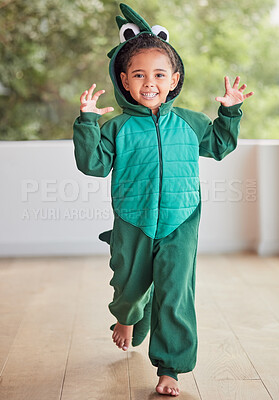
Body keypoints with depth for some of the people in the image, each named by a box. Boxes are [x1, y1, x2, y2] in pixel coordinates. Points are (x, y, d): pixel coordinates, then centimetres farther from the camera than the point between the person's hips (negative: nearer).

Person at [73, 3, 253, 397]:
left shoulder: (190, 123, 4)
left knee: (175, 296, -4)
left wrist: (230, 111, 9)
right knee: (130, 285, 18)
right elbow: (93, 164, -8)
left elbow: (219, 145, 20)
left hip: (180, 224, 0)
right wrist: (87, 122, -15)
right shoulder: (118, 127, -2)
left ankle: (169, 367, 11)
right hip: (133, 224, 0)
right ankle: (128, 318, 55)